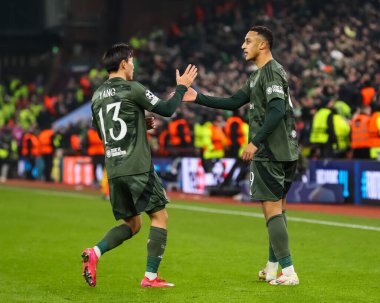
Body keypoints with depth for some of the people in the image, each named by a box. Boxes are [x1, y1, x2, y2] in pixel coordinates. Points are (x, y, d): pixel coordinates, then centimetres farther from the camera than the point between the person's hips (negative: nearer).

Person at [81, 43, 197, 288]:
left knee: (132, 224, 16)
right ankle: (150, 277, -1)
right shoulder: (132, 89, -7)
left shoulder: (97, 96, 13)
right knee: (159, 216, 4)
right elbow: (167, 109, -6)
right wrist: (182, 87, 10)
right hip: (138, 168, -7)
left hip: (114, 170, 7)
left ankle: (94, 253, -6)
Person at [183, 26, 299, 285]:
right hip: (285, 152, 10)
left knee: (272, 208, -9)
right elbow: (234, 102, 22)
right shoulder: (258, 74, 19)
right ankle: (272, 268, 19)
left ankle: (288, 271, -10)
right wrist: (198, 98, 19)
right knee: (277, 207, 13)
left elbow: (277, 111, -25)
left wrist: (255, 142, -25)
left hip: (270, 152, -10)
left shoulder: (272, 72, -13)